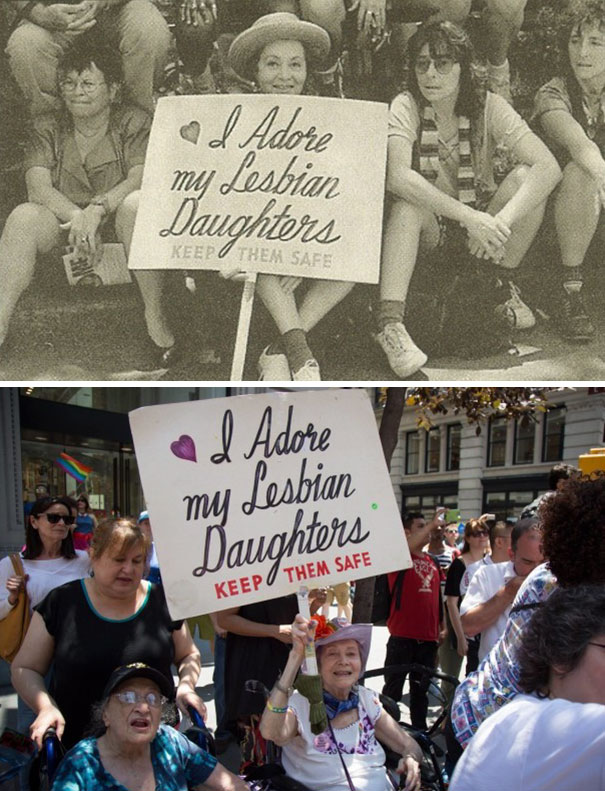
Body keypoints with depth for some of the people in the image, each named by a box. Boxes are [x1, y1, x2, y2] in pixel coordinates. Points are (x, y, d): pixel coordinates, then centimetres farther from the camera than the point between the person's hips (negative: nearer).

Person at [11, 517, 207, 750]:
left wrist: (186, 684, -10)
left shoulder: (162, 601, -3)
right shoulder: (61, 602, -7)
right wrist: (46, 707, -17)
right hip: (76, 746, -1)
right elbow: (24, 669, 0)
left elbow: (189, 655, 10)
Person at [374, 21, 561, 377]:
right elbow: (397, 176, -32)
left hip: (482, 221, 2)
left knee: (525, 176, -24)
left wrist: (501, 221, -40)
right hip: (429, 223, -1)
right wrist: (468, 216, -41)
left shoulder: (489, 107, -12)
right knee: (408, 203, -33)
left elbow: (549, 167, -24)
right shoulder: (405, 107, -14)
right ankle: (390, 319, -38)